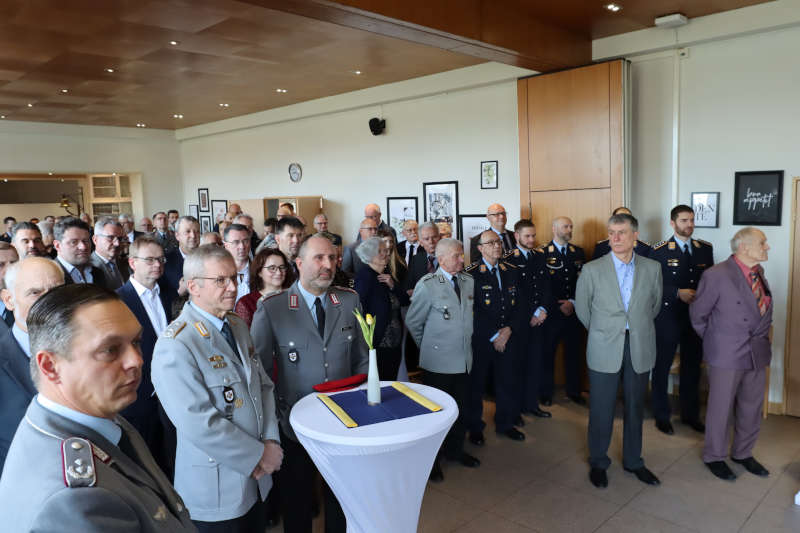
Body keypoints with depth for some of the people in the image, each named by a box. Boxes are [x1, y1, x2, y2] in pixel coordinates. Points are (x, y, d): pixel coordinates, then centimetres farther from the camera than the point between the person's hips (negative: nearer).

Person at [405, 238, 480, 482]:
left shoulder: (469, 281, 3)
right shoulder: (427, 285, -12)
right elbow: (413, 322, -4)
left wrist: (467, 342, 10)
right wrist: (428, 347, 4)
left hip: (464, 359, 5)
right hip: (438, 361, -5)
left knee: (461, 408, 15)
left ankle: (455, 450, 36)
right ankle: (431, 459, 26)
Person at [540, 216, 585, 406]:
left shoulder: (578, 252, 11)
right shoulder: (543, 253, -3)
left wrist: (572, 302, -5)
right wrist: (558, 305, -8)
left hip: (574, 311, 4)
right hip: (551, 312, -3)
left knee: (573, 352, 10)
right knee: (547, 352, 2)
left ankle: (574, 391, 24)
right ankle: (546, 393, 16)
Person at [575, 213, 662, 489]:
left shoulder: (652, 268, 1)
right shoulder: (592, 270, -6)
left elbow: (655, 304, 15)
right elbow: (582, 308, 5)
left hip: (640, 350, 2)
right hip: (604, 352, -2)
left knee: (635, 408, 14)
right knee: (601, 410, 6)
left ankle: (633, 461, 33)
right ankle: (598, 462, 25)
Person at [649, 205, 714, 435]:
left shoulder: (705, 248, 7)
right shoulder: (659, 250, -6)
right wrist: (678, 293, -19)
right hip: (668, 317, -4)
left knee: (692, 366, 14)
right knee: (662, 366, 5)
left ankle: (690, 414, 31)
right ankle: (661, 416, 20)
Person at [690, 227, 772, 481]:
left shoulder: (758, 271, 4)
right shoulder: (716, 275, -17)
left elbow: (763, 310, 16)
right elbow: (698, 314, -8)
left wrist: (761, 335, 8)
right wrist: (714, 343, 2)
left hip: (758, 353, 7)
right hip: (727, 355, -6)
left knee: (752, 406, 17)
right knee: (721, 408, 6)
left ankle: (743, 453, 37)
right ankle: (714, 456, 26)